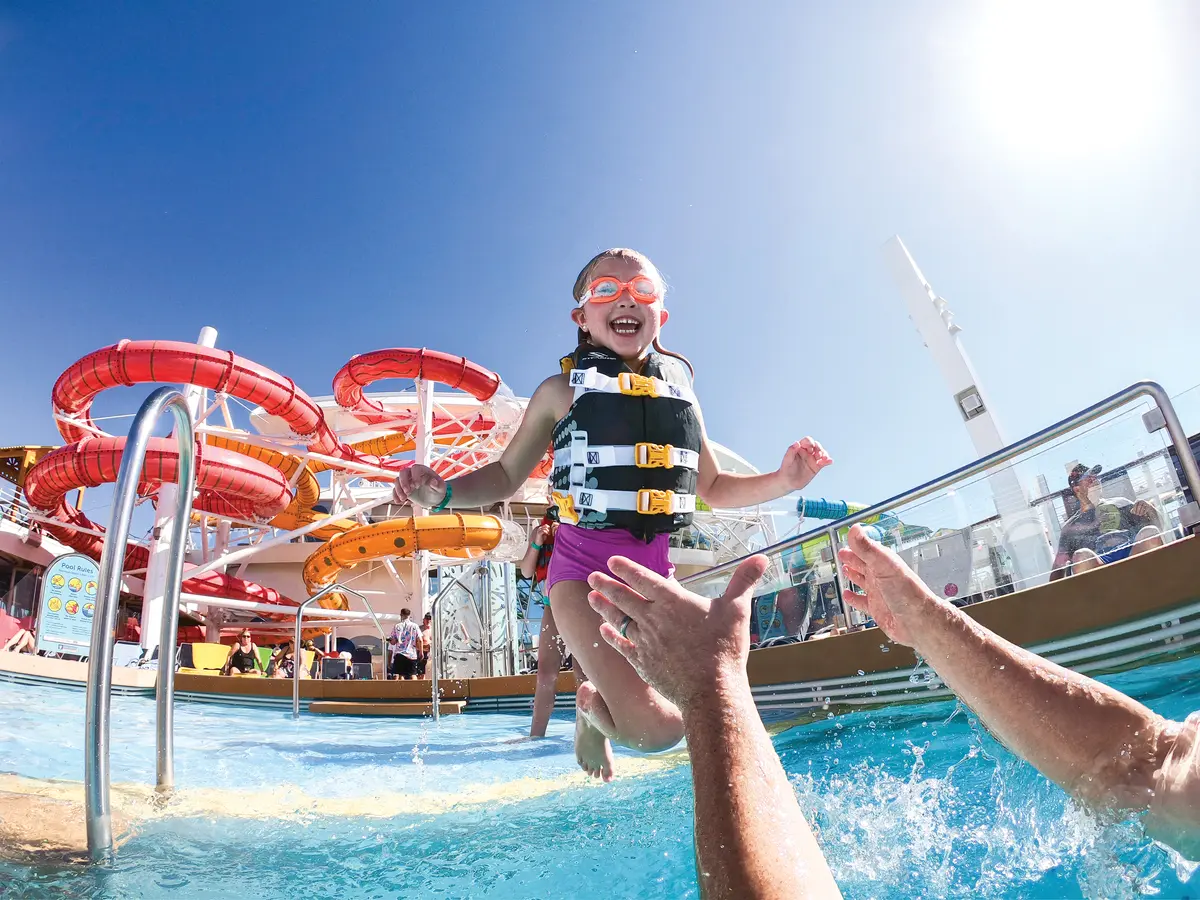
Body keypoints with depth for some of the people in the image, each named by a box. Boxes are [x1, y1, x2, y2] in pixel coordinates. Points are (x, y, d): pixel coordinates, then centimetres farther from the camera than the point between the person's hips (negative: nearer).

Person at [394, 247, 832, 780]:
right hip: (585, 562, -4)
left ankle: (598, 701, 41)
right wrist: (442, 493, -12)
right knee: (655, 728, -17)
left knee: (680, 714, 8)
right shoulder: (562, 391, 2)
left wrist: (784, 481, 5)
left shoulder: (681, 392, 12)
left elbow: (713, 488, 20)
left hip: (655, 565, 5)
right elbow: (506, 477, 6)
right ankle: (590, 705, 20)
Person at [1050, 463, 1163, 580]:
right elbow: (1059, 565, 18)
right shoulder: (1070, 527, 24)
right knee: (1082, 556, -37)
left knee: (1150, 533, -30)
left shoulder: (1119, 503, 28)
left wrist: (1150, 509, 0)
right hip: (1098, 564, -2)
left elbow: (1158, 528, 22)